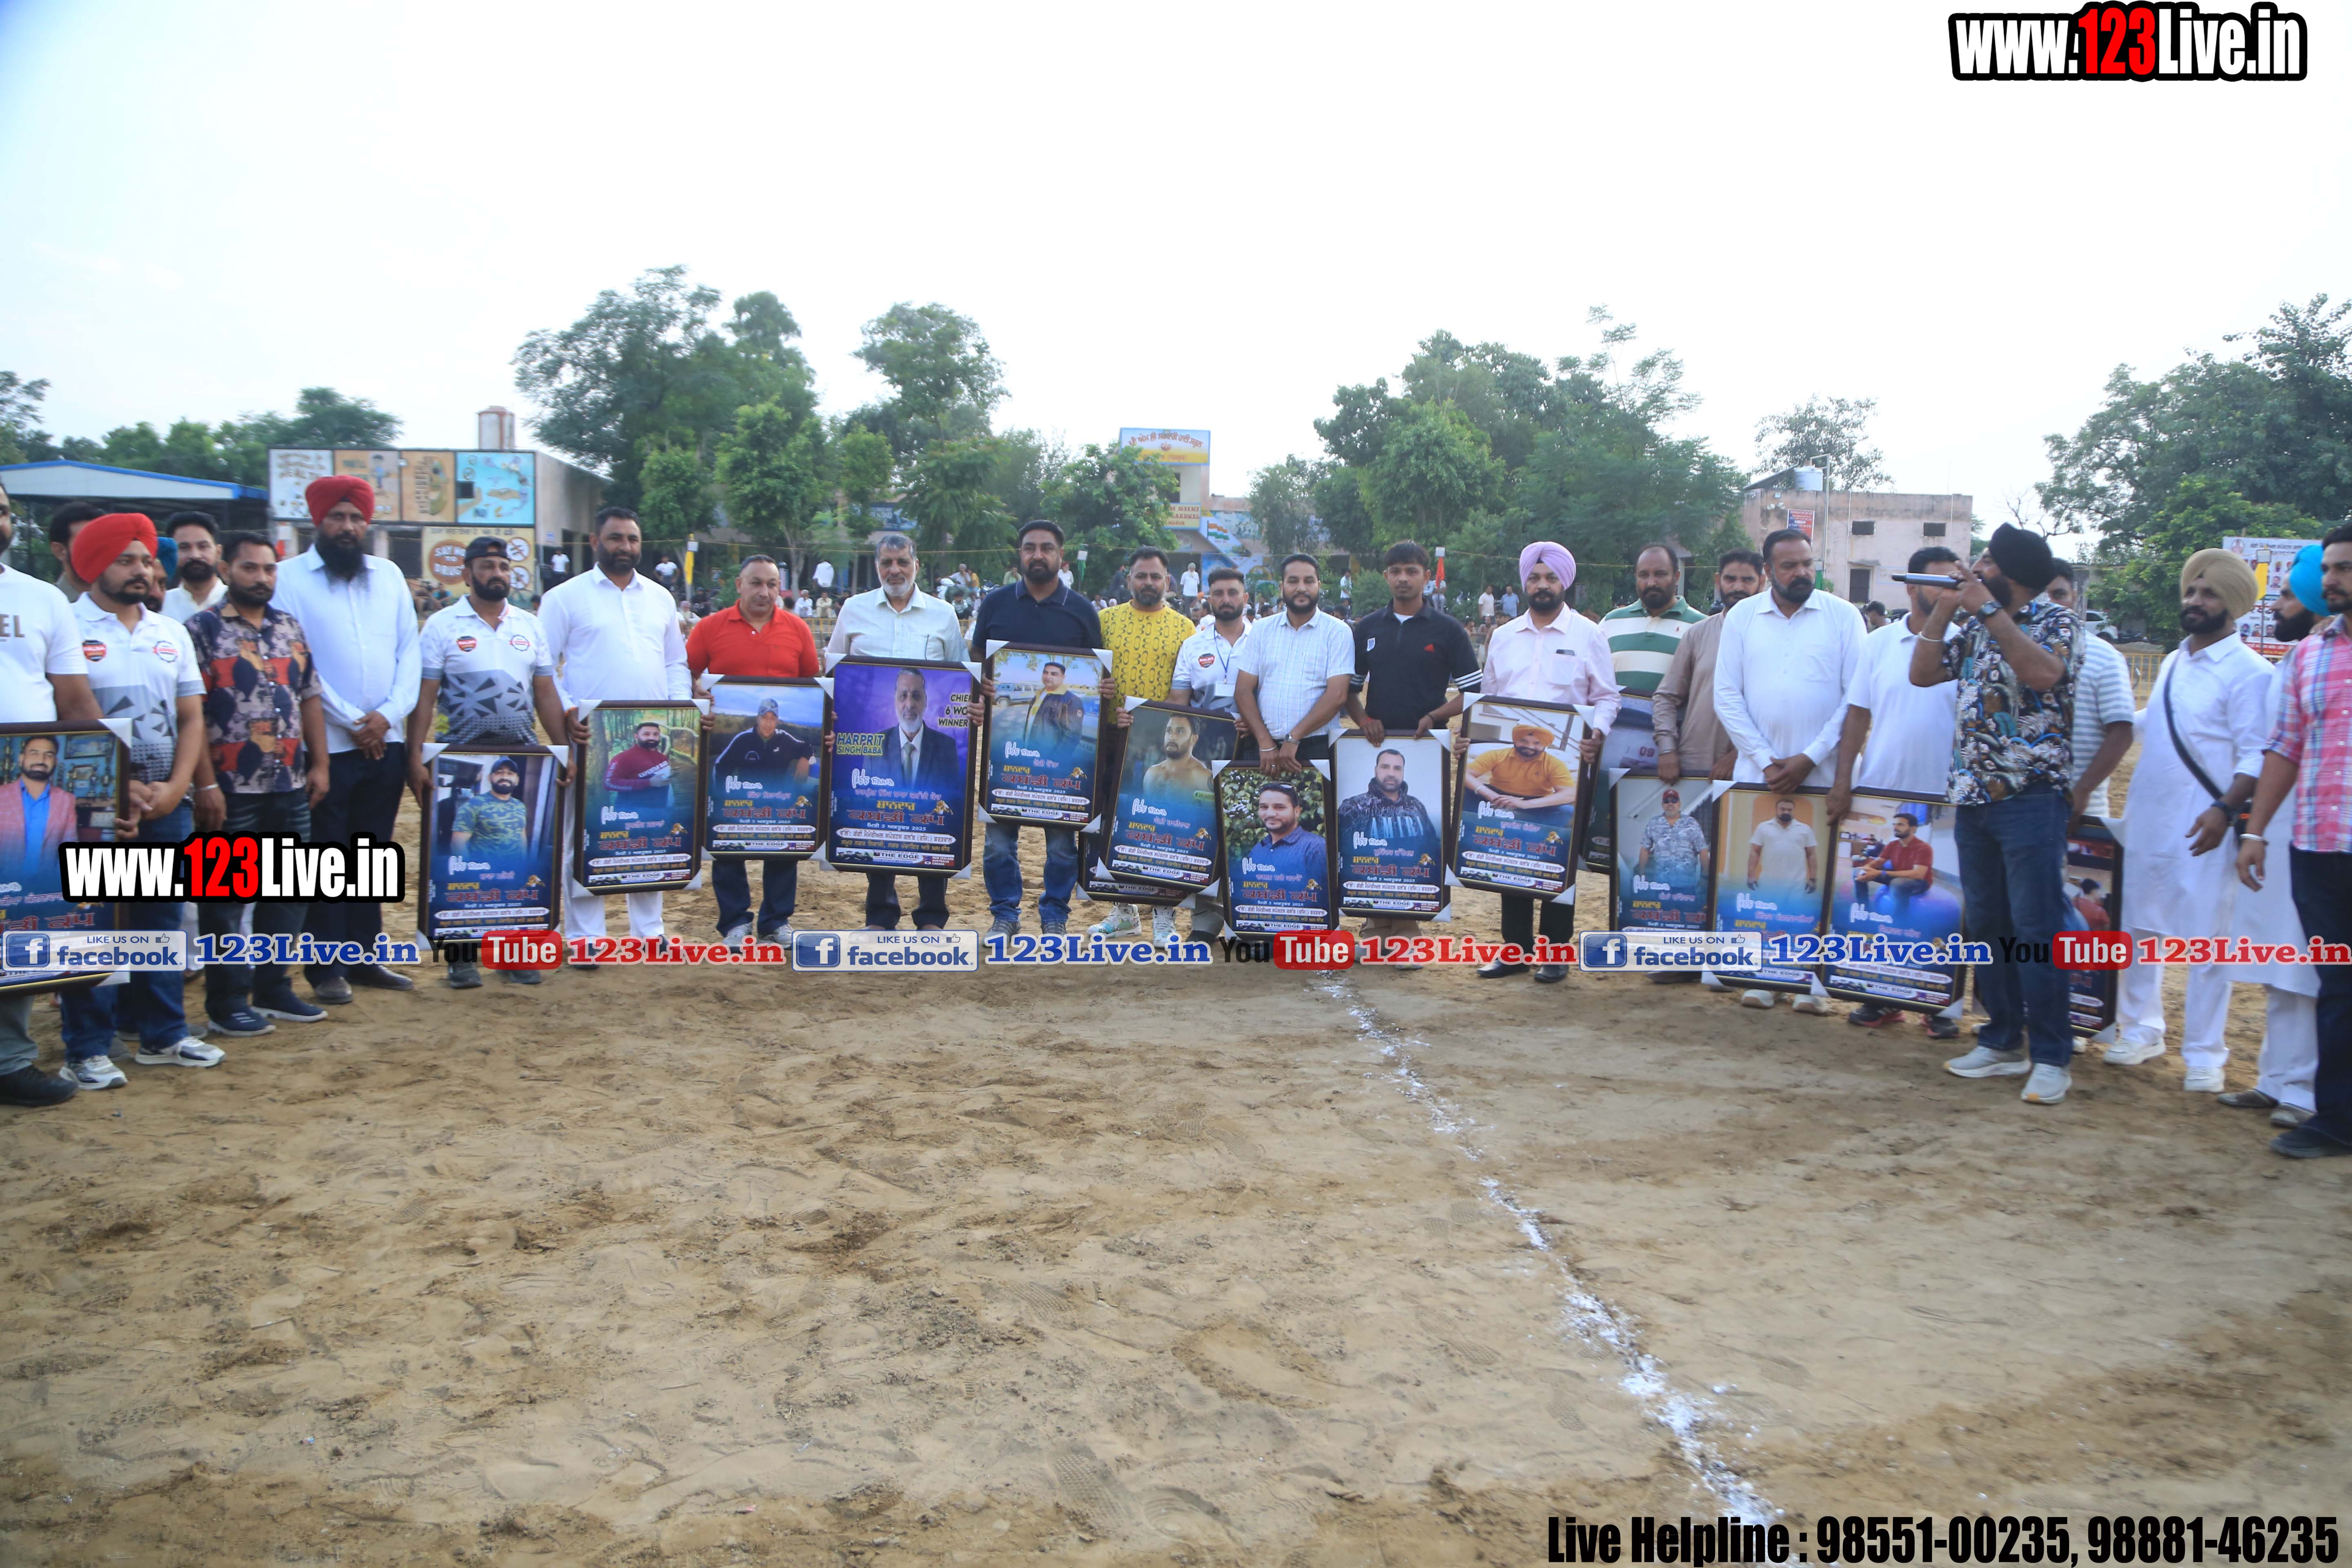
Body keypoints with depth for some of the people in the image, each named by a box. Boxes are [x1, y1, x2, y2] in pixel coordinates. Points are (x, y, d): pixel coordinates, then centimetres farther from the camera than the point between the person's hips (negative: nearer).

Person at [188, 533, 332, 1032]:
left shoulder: (290, 627, 13)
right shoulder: (202, 630, -5)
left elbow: (310, 699, 15)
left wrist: (319, 765, 8)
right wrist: (205, 784, -16)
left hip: (290, 788, 6)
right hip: (232, 790, -6)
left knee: (289, 891, 12)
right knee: (226, 896, 3)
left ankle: (274, 988, 24)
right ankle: (227, 1001, 12)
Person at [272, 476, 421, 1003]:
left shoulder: (389, 576, 11)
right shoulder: (291, 578, -3)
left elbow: (410, 649, 7)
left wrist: (389, 713, -7)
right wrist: (353, 722, -12)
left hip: (386, 742, 4)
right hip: (325, 745, -4)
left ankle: (365, 956, 21)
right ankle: (328, 968, 9)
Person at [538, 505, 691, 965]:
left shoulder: (660, 598, 14)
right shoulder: (565, 597, 1)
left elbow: (677, 662, 18)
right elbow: (543, 664, -1)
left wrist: (680, 708, 3)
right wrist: (564, 711, -13)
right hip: (591, 736, -4)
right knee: (586, 835, -2)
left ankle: (649, 929, 19)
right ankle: (584, 937, 4)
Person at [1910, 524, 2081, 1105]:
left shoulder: (2056, 622, -6)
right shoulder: (1976, 629, 14)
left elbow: (2042, 673, -24)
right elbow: (1922, 673, 11)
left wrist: (1989, 608, -20)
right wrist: (1946, 605, 4)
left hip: (2030, 797, -7)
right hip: (1972, 796, 7)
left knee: (2035, 927, -6)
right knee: (1987, 925, 11)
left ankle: (2051, 1057, 0)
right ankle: (2002, 1042, 20)